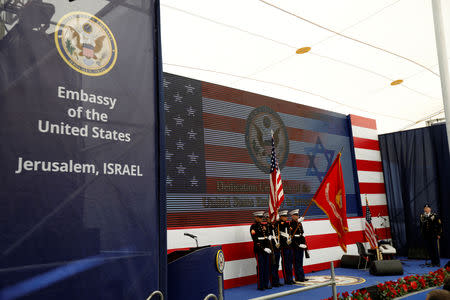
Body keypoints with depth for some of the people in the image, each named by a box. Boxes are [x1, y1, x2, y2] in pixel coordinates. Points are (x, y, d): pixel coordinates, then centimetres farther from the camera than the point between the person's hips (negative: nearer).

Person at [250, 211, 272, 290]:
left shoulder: (264, 226, 14)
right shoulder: (253, 227, -7)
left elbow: (267, 237, 14)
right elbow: (255, 240, -14)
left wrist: (268, 247, 0)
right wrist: (263, 248, -18)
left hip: (266, 249, 6)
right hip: (258, 249, -6)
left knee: (266, 266, 9)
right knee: (260, 267, -4)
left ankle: (266, 284, 18)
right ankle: (260, 286, 4)